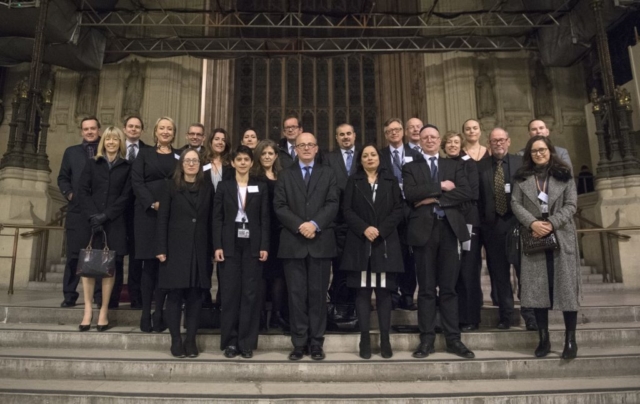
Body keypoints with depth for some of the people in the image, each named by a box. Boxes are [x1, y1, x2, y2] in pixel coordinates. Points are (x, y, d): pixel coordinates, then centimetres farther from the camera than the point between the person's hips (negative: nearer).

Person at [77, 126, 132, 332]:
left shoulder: (127, 167, 7)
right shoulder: (92, 164, 11)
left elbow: (125, 196, 0)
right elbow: (83, 191, 4)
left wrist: (106, 216, -11)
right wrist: (92, 216, -10)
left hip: (115, 223, -1)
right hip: (91, 221, 1)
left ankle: (104, 311, 4)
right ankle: (88, 309, 5)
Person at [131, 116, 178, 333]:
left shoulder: (180, 156, 13)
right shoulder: (144, 154, 12)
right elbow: (136, 181, 1)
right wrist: (152, 203, -12)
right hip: (148, 213, 0)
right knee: (149, 264, 1)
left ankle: (159, 314, 8)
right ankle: (145, 314, 8)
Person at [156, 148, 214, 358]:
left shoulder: (208, 188, 8)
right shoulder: (172, 188, 3)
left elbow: (211, 220, 6)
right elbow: (162, 220, -1)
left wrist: (213, 248, 1)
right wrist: (161, 249, -9)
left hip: (200, 249, 2)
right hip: (176, 248, -2)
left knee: (195, 296, 5)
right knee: (175, 295, 2)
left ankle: (191, 340, 14)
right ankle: (176, 340, 12)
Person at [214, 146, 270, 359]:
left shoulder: (261, 187, 7)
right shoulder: (223, 186, 7)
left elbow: (265, 218, 3)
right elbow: (217, 218, 3)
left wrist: (264, 246, -5)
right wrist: (217, 246, -6)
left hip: (252, 245, 0)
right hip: (230, 245, 0)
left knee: (251, 293, 2)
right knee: (230, 292, 2)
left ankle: (247, 342, 10)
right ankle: (230, 341, 12)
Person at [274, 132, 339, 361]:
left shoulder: (328, 174, 11)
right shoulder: (285, 175, 12)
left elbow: (333, 204, 0)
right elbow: (279, 206, 1)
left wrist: (315, 224, -15)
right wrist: (299, 225, -13)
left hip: (321, 242, 0)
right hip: (293, 243, 0)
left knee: (318, 294, 4)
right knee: (296, 294, 3)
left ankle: (316, 343, 13)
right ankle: (299, 343, 12)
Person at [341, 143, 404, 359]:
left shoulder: (391, 181, 11)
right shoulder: (353, 181, 10)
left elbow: (399, 209, 2)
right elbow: (347, 210, 1)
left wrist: (381, 230, -11)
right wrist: (364, 229, -13)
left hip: (385, 243, 0)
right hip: (360, 243, 0)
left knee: (384, 291, 1)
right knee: (363, 291, 1)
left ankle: (385, 340, 8)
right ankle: (365, 340, 7)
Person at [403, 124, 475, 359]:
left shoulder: (454, 166, 14)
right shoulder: (411, 168, 9)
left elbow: (466, 193, -2)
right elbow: (410, 194, -9)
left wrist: (434, 198, -10)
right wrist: (440, 186, -9)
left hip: (449, 229, 1)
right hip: (424, 230, -1)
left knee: (449, 288, 6)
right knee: (426, 289, 4)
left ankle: (453, 339, 15)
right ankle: (427, 340, 12)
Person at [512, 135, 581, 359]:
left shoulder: (564, 176, 6)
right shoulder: (521, 177, 9)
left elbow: (571, 205, -2)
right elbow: (516, 203, -1)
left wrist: (551, 224, -16)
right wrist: (533, 223, -16)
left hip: (561, 238, -1)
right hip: (534, 238, 1)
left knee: (566, 286, -1)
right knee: (538, 288, 2)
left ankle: (570, 339, 9)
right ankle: (544, 338, 11)